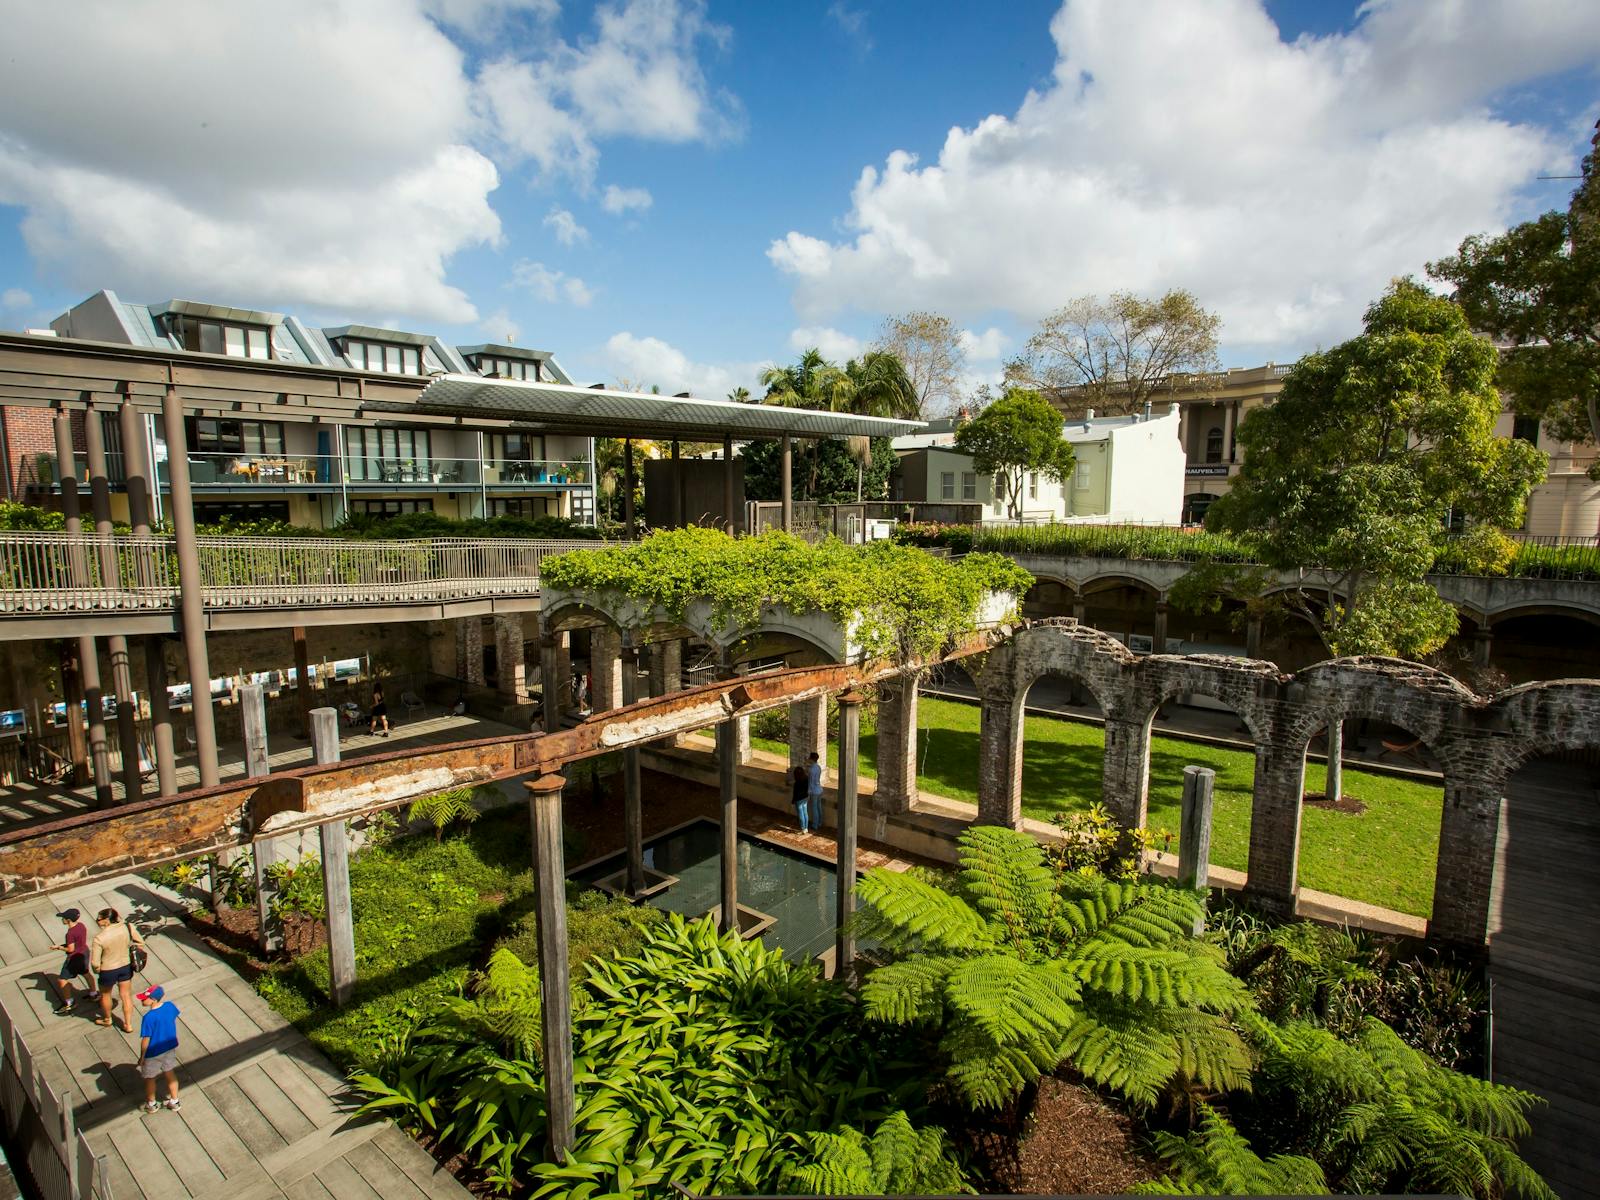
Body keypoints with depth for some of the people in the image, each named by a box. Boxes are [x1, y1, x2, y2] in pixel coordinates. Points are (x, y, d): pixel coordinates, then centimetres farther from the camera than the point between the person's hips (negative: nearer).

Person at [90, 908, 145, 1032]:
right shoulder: (127, 928, -16)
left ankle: (107, 1019, 50)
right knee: (126, 996, 19)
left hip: (108, 971, -3)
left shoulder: (99, 939, -27)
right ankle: (128, 1025, 30)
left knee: (105, 995, 27)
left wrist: (97, 970, 3)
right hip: (126, 966, 3)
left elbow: (95, 963, -19)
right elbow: (141, 943, -5)